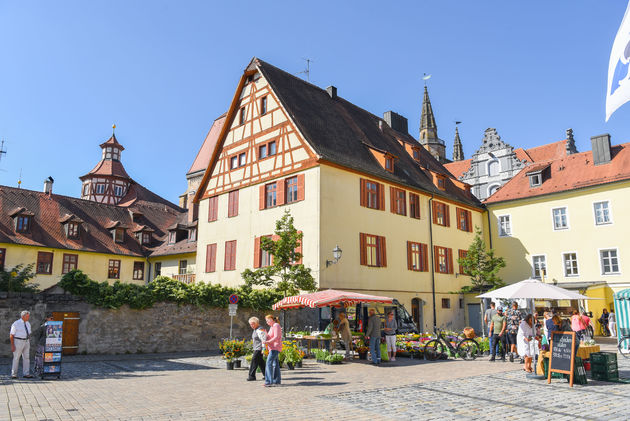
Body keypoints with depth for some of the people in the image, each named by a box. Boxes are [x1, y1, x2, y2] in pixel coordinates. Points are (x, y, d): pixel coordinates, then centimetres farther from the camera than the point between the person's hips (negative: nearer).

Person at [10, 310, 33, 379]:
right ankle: (14, 374, 10)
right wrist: (12, 345, -15)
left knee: (26, 358, 2)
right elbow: (11, 335, -10)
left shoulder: (28, 324, 9)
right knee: (16, 358, -1)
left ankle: (26, 374, 3)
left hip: (26, 342, 6)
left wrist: (29, 344, 13)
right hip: (18, 341, -6)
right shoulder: (16, 324, -10)